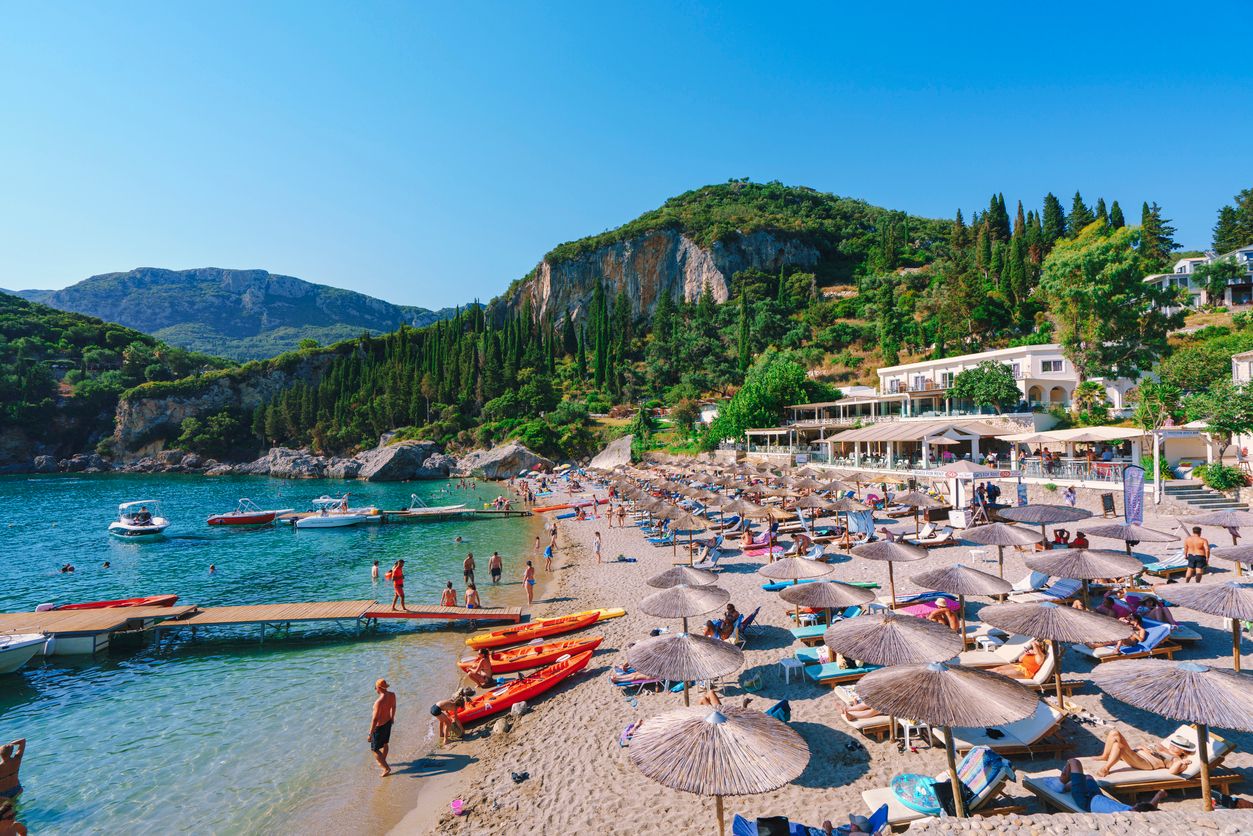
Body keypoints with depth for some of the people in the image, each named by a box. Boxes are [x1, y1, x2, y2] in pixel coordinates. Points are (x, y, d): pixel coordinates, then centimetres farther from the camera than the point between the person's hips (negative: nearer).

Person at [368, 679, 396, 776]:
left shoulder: (379, 702, -36)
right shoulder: (392, 694, -13)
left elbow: (375, 719, -30)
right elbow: (393, 707, 6)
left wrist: (370, 734, -20)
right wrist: (392, 717, 25)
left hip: (379, 726, -7)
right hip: (388, 722, 7)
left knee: (375, 749, 13)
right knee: (384, 743, 28)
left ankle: (387, 768, 18)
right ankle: (383, 761, 50)